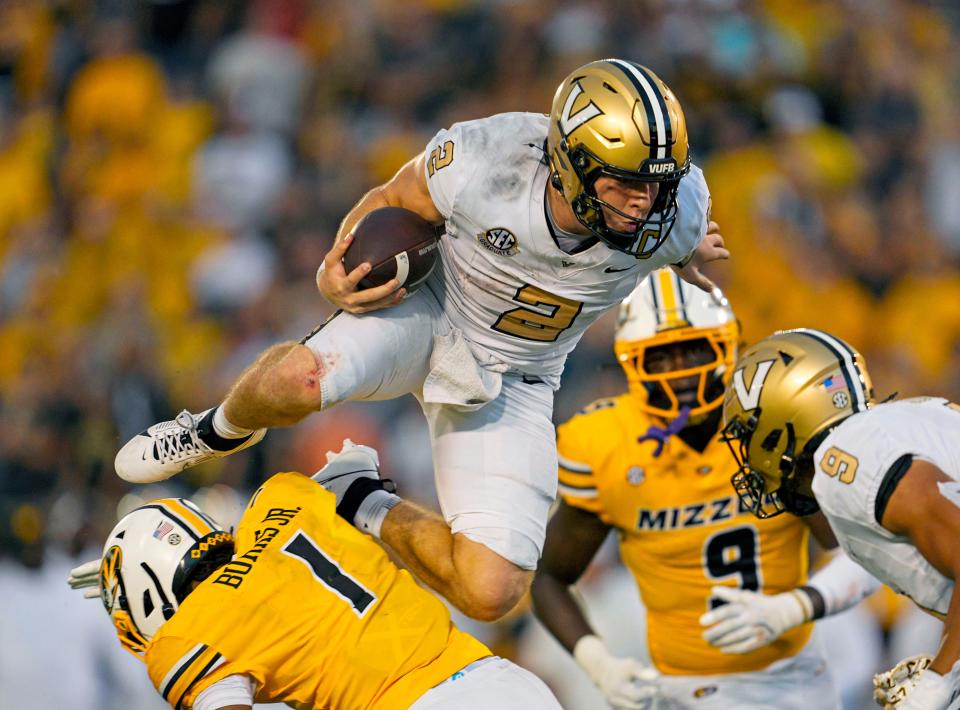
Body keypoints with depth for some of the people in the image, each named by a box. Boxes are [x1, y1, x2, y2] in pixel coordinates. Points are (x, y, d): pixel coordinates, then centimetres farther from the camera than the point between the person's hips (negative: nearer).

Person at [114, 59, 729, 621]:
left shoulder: (672, 213, -25)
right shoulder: (482, 163, -29)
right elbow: (392, 203, -8)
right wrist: (336, 273, -20)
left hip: (511, 384, 2)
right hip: (430, 313, -2)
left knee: (489, 594, -13)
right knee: (298, 381, -35)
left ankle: (369, 512, 18)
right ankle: (222, 431, 3)